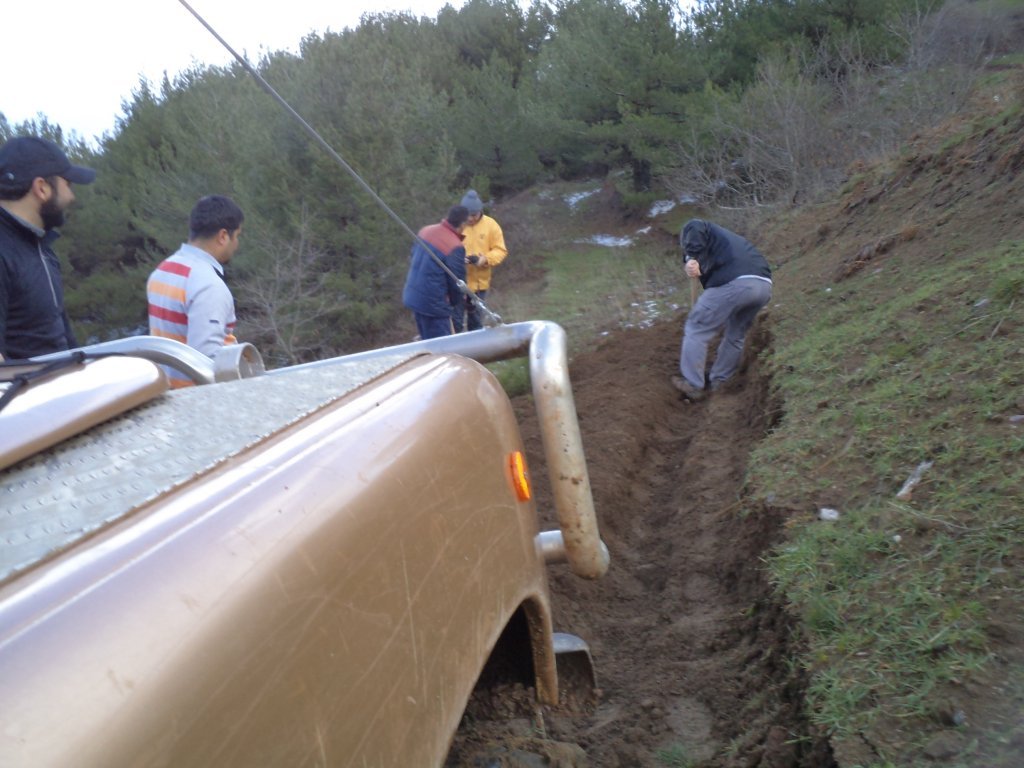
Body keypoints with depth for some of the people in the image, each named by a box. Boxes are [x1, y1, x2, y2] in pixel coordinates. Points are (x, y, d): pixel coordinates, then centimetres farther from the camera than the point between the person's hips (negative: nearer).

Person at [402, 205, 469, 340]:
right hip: (433, 303, -8)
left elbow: (412, 258, 14)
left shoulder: (426, 230, 2)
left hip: (412, 297, 8)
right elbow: (457, 282, -14)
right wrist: (456, 304, 3)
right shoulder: (455, 247, -21)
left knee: (428, 342, 21)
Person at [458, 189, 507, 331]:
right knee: (455, 319, 1)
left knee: (475, 319, 18)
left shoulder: (490, 225, -4)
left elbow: (500, 250, -2)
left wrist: (486, 259, -22)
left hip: (479, 282, 2)